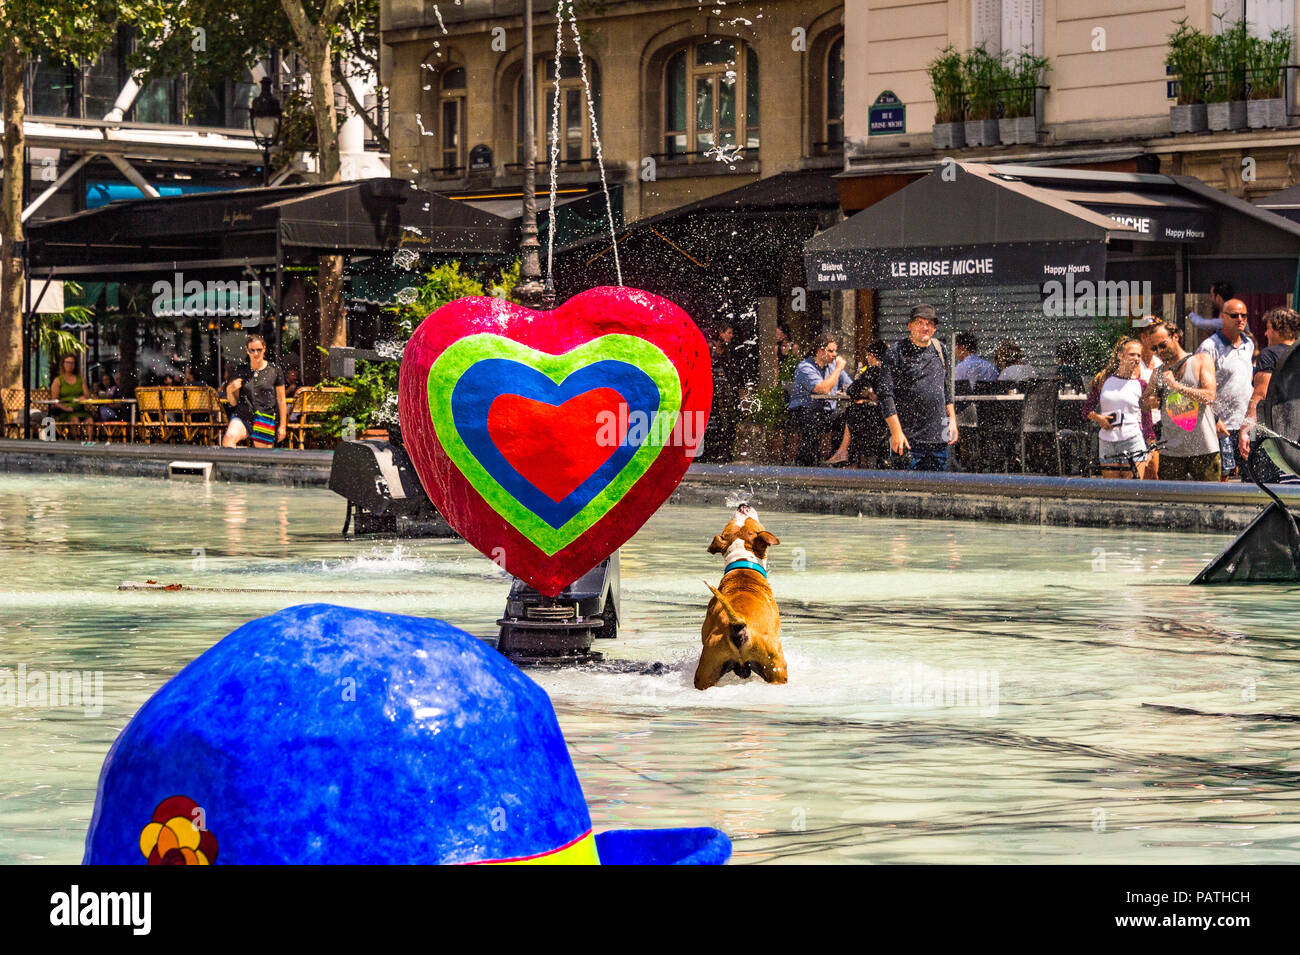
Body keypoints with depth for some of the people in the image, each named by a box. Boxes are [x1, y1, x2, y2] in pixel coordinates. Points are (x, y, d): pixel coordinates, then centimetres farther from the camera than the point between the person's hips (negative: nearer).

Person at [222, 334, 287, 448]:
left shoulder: (274, 371, 2)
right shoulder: (241, 371, 7)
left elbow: (281, 401, 6)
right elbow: (234, 402, 12)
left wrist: (282, 426, 4)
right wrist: (229, 390, -10)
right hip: (242, 417, 1)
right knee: (229, 437, -30)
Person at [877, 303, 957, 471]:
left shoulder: (938, 350, 13)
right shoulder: (896, 352, -6)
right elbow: (885, 394, -10)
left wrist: (952, 420, 16)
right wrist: (896, 432, -16)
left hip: (939, 438, 5)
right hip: (909, 438, -5)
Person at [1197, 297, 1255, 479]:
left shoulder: (1249, 344, 12)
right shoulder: (1209, 347, -10)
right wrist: (1214, 420, -18)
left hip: (1245, 423, 6)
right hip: (1222, 424, -6)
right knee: (1222, 474, -7)